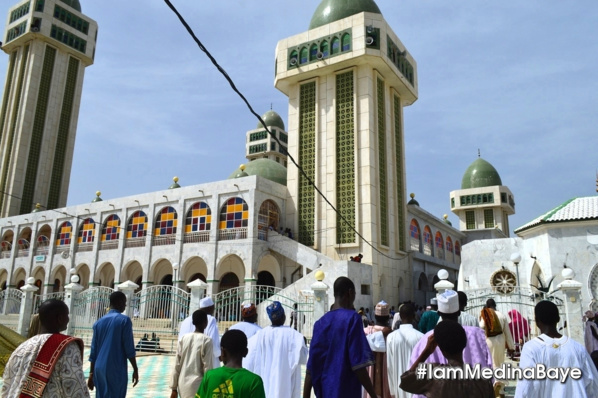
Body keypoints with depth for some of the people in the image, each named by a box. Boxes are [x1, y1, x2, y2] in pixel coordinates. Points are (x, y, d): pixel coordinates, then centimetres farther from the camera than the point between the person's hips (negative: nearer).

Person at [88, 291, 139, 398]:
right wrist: (135, 370, -2)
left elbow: (93, 351, 11)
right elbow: (129, 348, -10)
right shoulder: (124, 320, -7)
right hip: (116, 370, -6)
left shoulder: (98, 322, 10)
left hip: (99, 369, 6)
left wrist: (91, 373, 16)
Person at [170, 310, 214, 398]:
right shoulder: (206, 340, -10)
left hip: (183, 385, 6)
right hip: (197, 386, -5)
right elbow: (208, 368, -10)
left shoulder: (184, 338, 4)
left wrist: (174, 388, 11)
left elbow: (177, 365, 5)